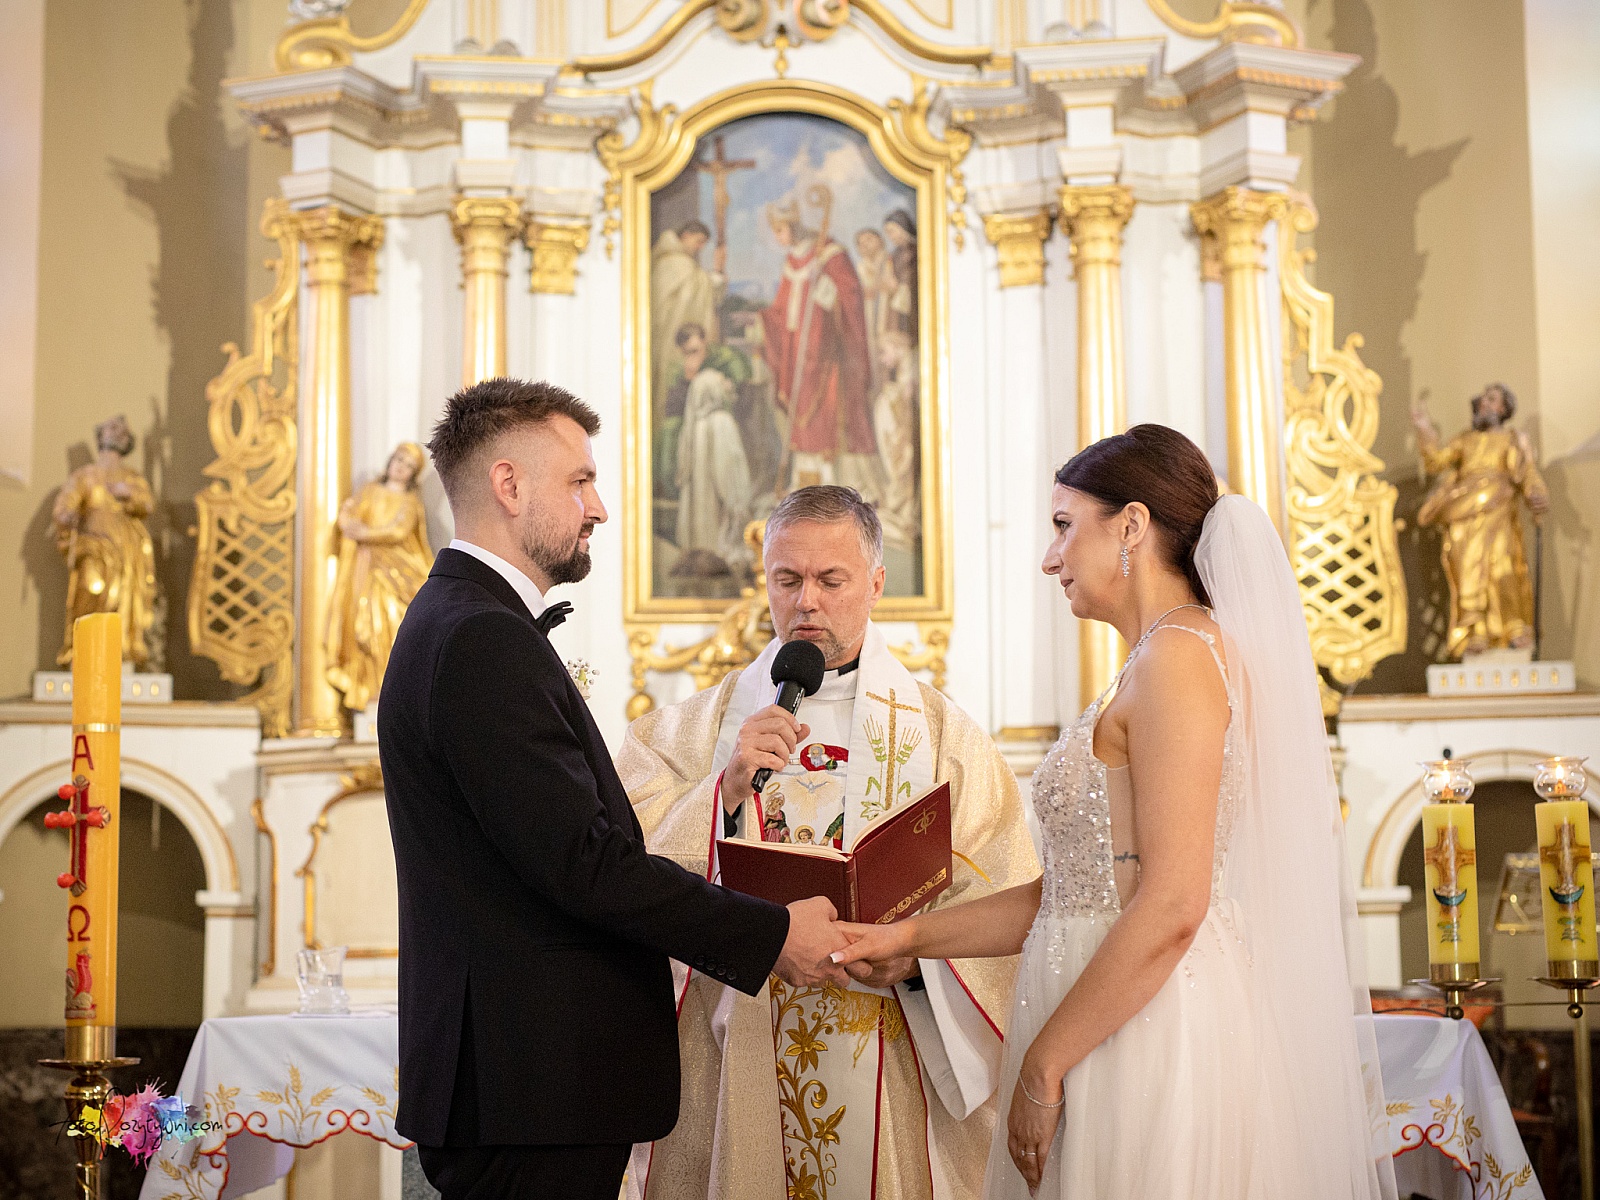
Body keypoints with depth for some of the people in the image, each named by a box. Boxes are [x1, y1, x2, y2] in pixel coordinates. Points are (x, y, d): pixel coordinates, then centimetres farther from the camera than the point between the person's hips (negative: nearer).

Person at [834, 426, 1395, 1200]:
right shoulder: (1147, 672, 17)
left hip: (1156, 1040, -9)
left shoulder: (1179, 654, -12)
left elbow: (1170, 907, -20)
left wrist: (1043, 1064, -15)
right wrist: (907, 938, 11)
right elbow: (1072, 894, 16)